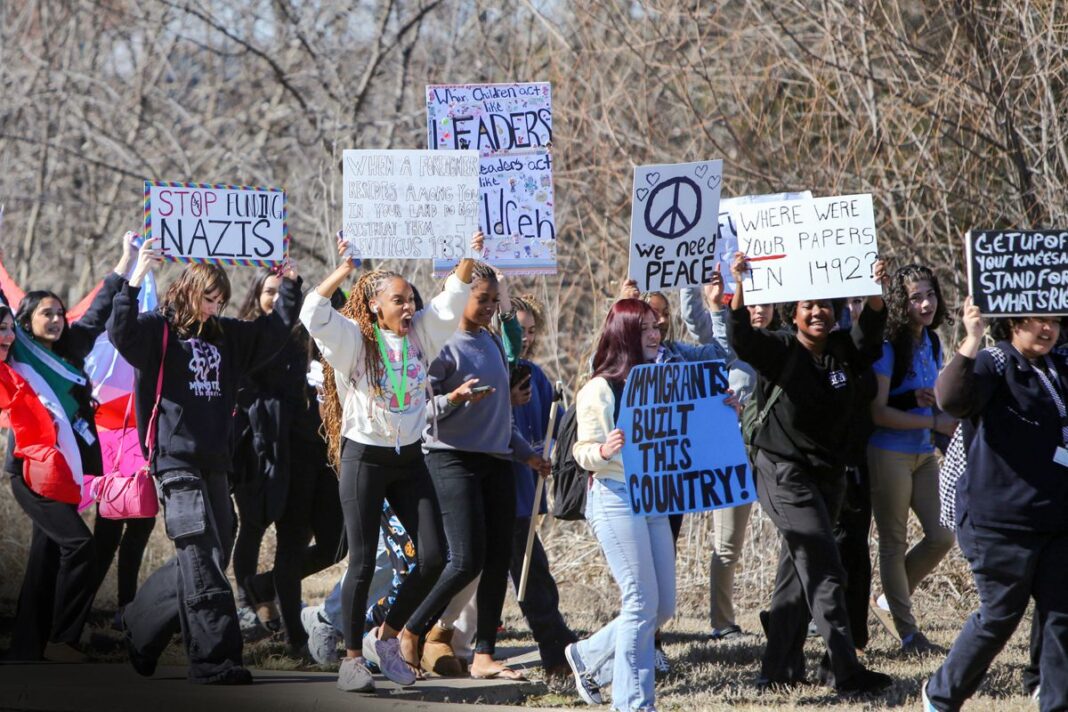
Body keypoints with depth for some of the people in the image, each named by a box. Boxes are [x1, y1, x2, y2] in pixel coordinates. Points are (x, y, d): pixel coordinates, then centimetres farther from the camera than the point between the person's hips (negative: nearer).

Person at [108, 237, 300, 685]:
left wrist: (290, 285, 15)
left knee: (210, 559, 10)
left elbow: (276, 328, 25)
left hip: (216, 461, 8)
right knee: (202, 563, -14)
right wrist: (135, 279, -32)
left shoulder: (226, 335, 17)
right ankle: (214, 660, -17)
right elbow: (121, 332, -22)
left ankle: (140, 624, 29)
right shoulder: (158, 330, -3)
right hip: (175, 459, -8)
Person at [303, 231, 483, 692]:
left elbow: (451, 302, 10)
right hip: (365, 457, -5)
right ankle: (352, 658, 7)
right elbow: (313, 315, -21)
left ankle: (389, 634, 16)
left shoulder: (420, 334, 8)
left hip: (409, 458, 5)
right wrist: (343, 272, -27)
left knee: (433, 556, -2)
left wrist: (469, 261, -5)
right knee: (363, 562, -3)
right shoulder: (353, 340, -7)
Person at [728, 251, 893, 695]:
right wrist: (739, 287, -39)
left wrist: (875, 291, -16)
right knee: (824, 573, -13)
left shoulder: (842, 350, 4)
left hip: (828, 474, 7)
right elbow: (741, 339, -25)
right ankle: (844, 671, -15)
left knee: (798, 574, 13)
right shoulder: (780, 351, -11)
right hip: (784, 472, -7)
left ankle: (780, 669, 21)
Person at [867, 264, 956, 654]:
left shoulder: (931, 343, 8)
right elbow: (878, 411, -18)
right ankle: (908, 632, 10)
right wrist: (936, 422, -20)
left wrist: (929, 399, -2)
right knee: (894, 543, 3)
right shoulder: (888, 347, -14)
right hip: (889, 454, -7)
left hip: (924, 453, 7)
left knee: (942, 535, 2)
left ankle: (893, 599, 22)